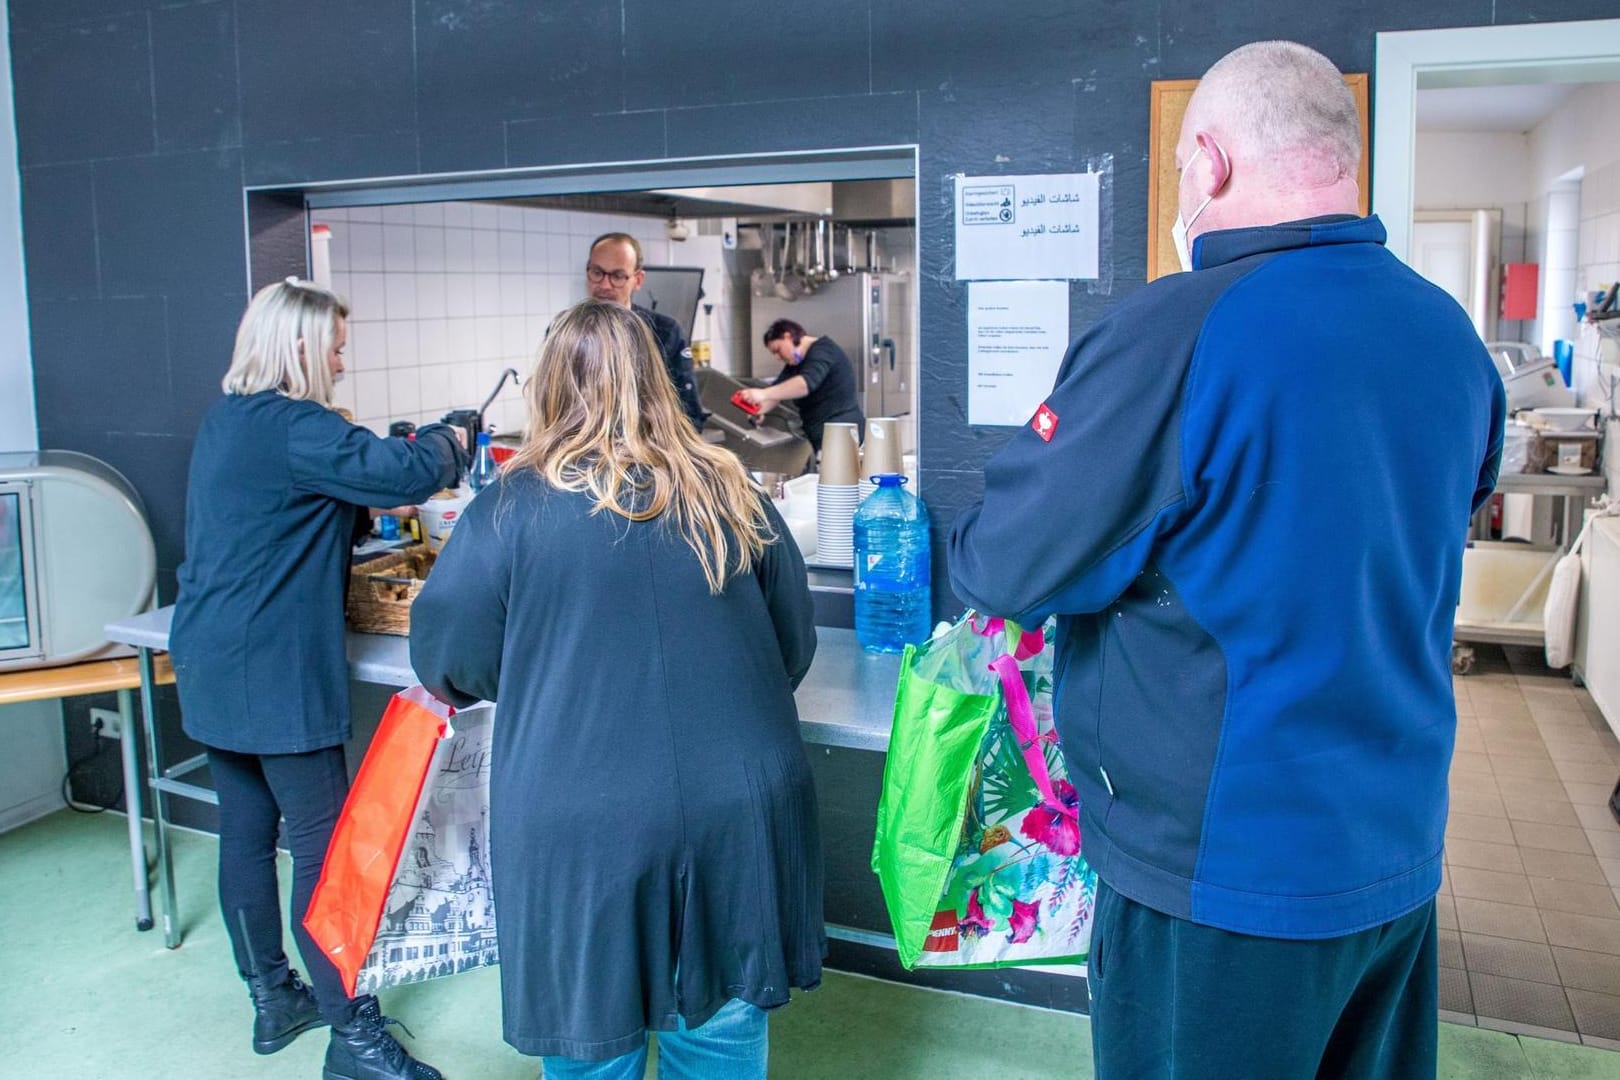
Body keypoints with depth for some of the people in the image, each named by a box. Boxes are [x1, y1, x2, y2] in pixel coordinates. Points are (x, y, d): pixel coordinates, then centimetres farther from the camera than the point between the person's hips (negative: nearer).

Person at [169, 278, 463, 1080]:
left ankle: (273, 999, 29)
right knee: (326, 851, -3)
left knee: (246, 833, 15)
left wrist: (369, 510, 12)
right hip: (276, 676, -10)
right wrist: (447, 440, -6)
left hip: (213, 667, 10)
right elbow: (403, 471, -26)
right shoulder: (291, 427, -18)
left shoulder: (225, 420, 13)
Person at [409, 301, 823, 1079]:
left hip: (585, 820, -2)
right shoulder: (731, 492, 3)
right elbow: (795, 646, 13)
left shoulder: (514, 507, -6)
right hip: (739, 807, 3)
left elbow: (447, 662, 1)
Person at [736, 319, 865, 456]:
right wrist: (759, 409, -14)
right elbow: (778, 387, 7)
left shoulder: (822, 350, -11)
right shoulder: (795, 363, 20)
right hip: (821, 438, 9)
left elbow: (807, 382, -28)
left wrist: (764, 394, -36)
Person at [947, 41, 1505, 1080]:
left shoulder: (1173, 333, -23)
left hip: (1224, 874, -7)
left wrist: (975, 542, 4)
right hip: (1402, 854, 7)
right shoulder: (1454, 336, 1)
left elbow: (1005, 569, -18)